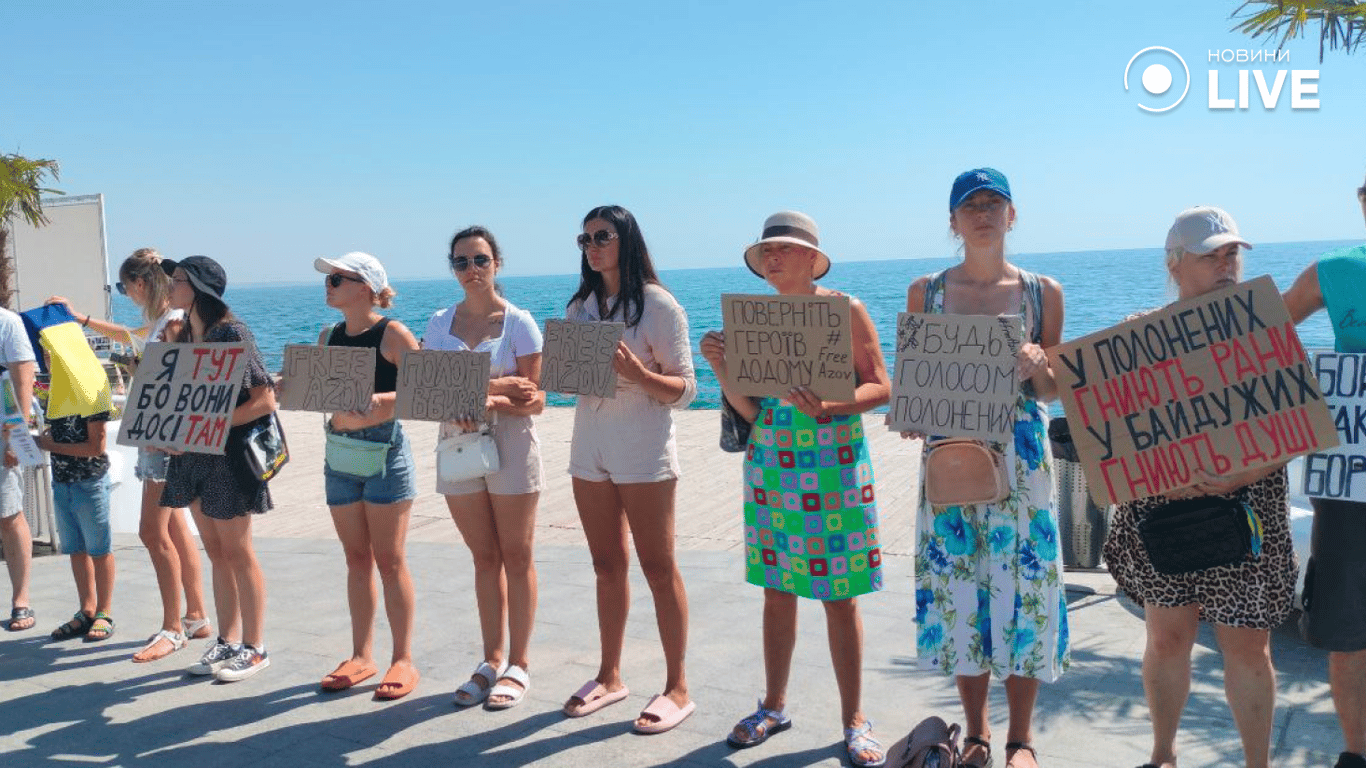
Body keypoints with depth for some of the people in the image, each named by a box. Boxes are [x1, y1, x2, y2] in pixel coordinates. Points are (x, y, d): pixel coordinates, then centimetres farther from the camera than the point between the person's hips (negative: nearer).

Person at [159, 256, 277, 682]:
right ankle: (227, 641, 23)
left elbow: (265, 400, -17)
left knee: (237, 552, 1)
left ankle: (254, 647, 12)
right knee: (216, 552, 13)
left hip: (229, 454, -7)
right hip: (192, 456, 7)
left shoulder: (232, 334, -13)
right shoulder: (183, 337, 11)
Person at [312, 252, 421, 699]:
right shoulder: (328, 336, 12)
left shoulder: (393, 334, -8)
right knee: (356, 558, 11)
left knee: (389, 560, -1)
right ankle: (361, 656, 21)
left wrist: (380, 399, -29)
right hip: (339, 453, 6)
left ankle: (404, 660, 9)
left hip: (384, 449, -6)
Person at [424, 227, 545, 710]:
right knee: (484, 557, 10)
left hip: (510, 446, -4)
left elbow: (534, 400, -8)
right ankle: (492, 660, 20)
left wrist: (488, 401, -25)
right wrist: (498, 383, -15)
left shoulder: (518, 322, -3)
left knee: (515, 556, 2)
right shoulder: (440, 323, 8)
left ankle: (519, 664, 11)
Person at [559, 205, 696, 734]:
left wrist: (638, 373, -25)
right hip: (590, 447, 6)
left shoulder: (658, 305, -7)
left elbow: (685, 390, -9)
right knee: (607, 566, 13)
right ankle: (609, 677, 25)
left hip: (643, 451, -6)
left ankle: (677, 688, 10)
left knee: (658, 568, 0)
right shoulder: (580, 308, 11)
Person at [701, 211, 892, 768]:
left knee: (840, 596, 1)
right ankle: (774, 706, 26)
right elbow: (750, 409, 7)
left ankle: (853, 720, 14)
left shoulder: (845, 309, -2)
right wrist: (721, 367, -10)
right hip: (770, 466, 4)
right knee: (777, 590, 11)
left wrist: (826, 404, -22)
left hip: (835, 467, -4)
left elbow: (881, 388, -5)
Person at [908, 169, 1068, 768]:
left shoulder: (1042, 292, 4)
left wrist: (1037, 367, -14)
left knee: (1022, 584, 1)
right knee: (957, 587, 5)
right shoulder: (925, 291, 6)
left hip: (1021, 456, -1)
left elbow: (1051, 391, 8)